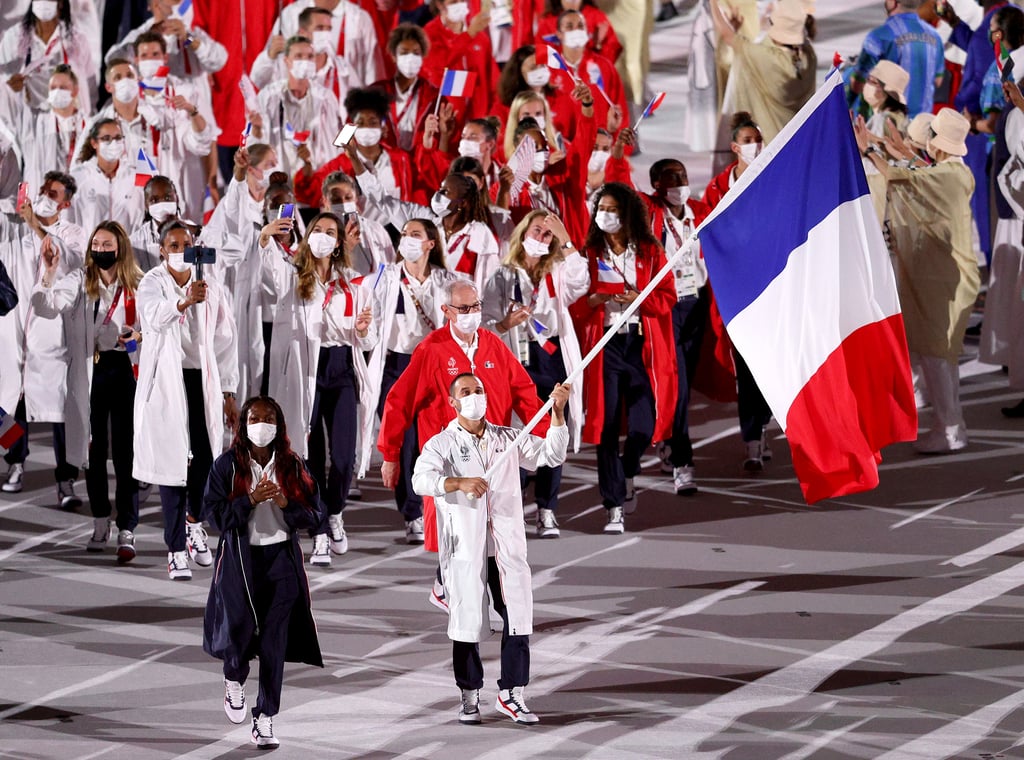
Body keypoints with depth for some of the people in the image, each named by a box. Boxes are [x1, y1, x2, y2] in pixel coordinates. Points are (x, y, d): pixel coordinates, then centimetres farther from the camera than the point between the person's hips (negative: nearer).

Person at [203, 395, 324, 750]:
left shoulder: (293, 466, 5)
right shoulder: (226, 465, -1)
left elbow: (315, 512, 5)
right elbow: (215, 513, -6)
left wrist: (286, 504, -14)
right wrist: (251, 500, -19)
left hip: (282, 558, 1)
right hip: (240, 558, -1)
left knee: (275, 640, -3)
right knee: (240, 628, -7)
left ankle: (265, 720, 2)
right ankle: (234, 681, 30)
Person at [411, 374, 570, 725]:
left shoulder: (507, 439, 14)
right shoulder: (442, 444, 1)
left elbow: (551, 455, 10)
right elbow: (421, 480, -15)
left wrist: (558, 412, -2)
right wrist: (459, 482, -31)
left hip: (508, 546, 3)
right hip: (464, 548, -3)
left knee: (518, 617, -1)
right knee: (467, 620, 0)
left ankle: (510, 694, 7)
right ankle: (470, 696, 11)